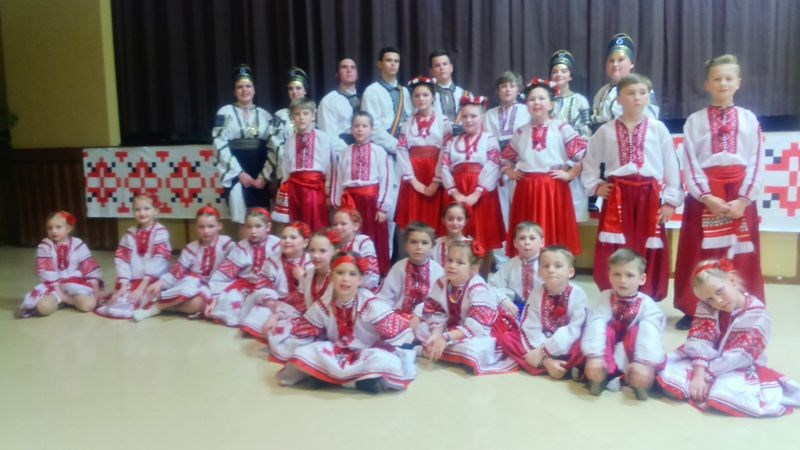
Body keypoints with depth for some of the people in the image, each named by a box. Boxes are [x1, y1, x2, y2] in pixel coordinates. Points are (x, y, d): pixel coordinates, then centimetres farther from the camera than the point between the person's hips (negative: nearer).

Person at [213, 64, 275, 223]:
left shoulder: (265, 115, 11)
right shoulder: (225, 112, 4)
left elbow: (273, 148, 7)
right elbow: (220, 145, -4)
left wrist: (265, 176, -4)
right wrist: (239, 173, -10)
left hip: (261, 176, 2)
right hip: (236, 175, -2)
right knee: (242, 220, -6)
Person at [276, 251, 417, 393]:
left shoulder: (371, 305, -18)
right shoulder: (323, 306, -7)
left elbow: (398, 331, -18)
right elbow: (302, 333, 3)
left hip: (367, 355, -3)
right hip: (336, 355, 3)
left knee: (386, 363, -36)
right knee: (302, 353, -21)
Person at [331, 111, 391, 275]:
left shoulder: (379, 152, -3)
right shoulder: (345, 153, 5)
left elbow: (385, 179, -4)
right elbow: (337, 179, 6)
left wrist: (383, 207, -6)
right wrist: (337, 205, 5)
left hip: (372, 199, -2)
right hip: (350, 200, 3)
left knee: (375, 239, 5)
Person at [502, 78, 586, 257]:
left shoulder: (562, 128, 0)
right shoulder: (521, 132, 13)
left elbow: (583, 153, -7)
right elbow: (506, 157, 25)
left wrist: (570, 174, -8)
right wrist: (510, 172, 10)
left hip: (554, 189, -3)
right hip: (526, 190, 4)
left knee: (554, 238, -2)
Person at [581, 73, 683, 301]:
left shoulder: (658, 129, 3)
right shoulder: (606, 131, 5)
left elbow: (671, 166, 3)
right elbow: (589, 161, 15)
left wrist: (671, 200, -1)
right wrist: (595, 186, 4)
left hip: (649, 197, 0)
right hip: (617, 197, 0)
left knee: (648, 254, 5)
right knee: (615, 255, 1)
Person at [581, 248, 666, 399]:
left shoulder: (647, 304, -15)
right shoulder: (605, 297, -11)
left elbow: (650, 334, -30)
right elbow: (595, 325, -26)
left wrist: (645, 363, -46)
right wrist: (594, 356, -41)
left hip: (633, 353, -1)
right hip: (610, 351, 1)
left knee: (637, 331, -30)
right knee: (606, 329, -28)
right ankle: (605, 372, -32)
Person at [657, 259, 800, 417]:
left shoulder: (757, 316, -16)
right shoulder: (706, 308, -5)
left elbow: (739, 355, -21)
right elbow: (699, 339, -17)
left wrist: (706, 375, -25)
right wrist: (699, 373, -31)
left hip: (738, 368, -3)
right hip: (707, 361, 3)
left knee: (722, 393, -36)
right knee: (666, 373, -18)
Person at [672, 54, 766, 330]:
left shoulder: (749, 119, 7)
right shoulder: (694, 120, 4)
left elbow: (757, 162, 2)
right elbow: (690, 163, -3)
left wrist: (744, 198, -10)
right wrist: (706, 196, -14)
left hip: (741, 195, 1)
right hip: (704, 194, -1)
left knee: (741, 255, 4)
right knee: (700, 255, 2)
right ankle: (693, 310, 13)